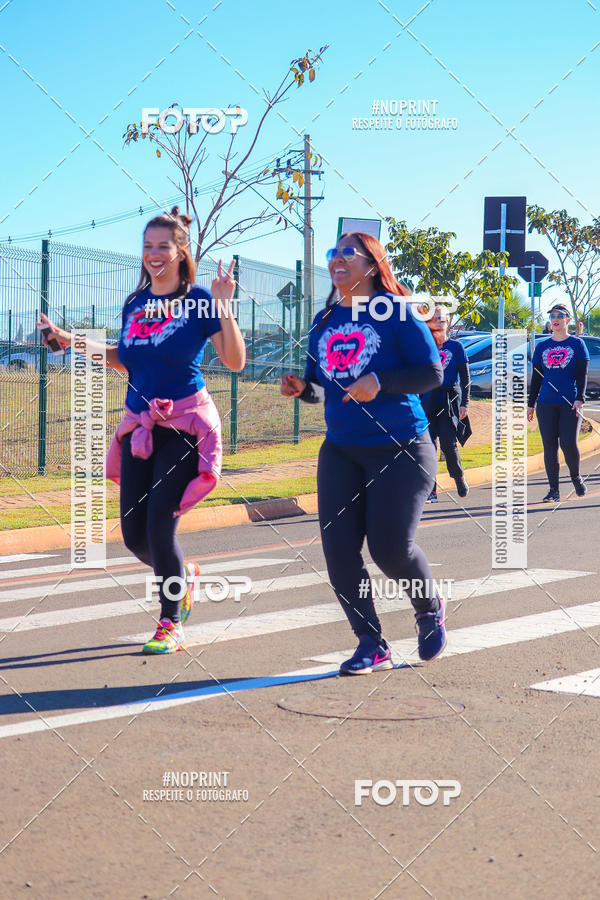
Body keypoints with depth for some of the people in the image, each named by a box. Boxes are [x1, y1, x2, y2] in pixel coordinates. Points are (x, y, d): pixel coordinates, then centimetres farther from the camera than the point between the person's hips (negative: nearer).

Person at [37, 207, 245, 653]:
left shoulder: (198, 299, -5)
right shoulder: (135, 303, 10)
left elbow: (235, 361, -11)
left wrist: (224, 306, -22)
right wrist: (76, 342, 13)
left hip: (185, 426, -5)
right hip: (140, 426, 6)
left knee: (159, 525, -11)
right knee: (134, 534, 4)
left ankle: (172, 625, 5)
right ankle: (183, 574, 36)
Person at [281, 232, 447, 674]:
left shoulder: (395, 312, -7)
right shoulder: (324, 321, 10)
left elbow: (433, 373, -10)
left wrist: (380, 382, -23)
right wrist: (303, 387, -5)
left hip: (401, 448, -5)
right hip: (340, 450, 5)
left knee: (390, 546, -7)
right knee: (339, 549, -4)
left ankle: (430, 608, 25)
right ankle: (372, 646, 9)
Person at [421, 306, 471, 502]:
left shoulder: (456, 346, 4)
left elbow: (465, 377, 4)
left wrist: (464, 403, -4)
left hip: (450, 400, -2)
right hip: (428, 400, 2)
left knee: (448, 444, -9)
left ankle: (459, 477, 19)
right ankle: (431, 491, 0)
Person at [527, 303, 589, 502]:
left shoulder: (577, 344, 6)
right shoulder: (542, 347, 13)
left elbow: (582, 375, 1)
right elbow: (536, 378, 16)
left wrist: (579, 399, -11)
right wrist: (531, 404, 12)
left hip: (570, 403, -3)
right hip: (546, 403, 3)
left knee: (569, 444, -12)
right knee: (549, 446, -2)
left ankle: (576, 478, 15)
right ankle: (554, 490, 3)